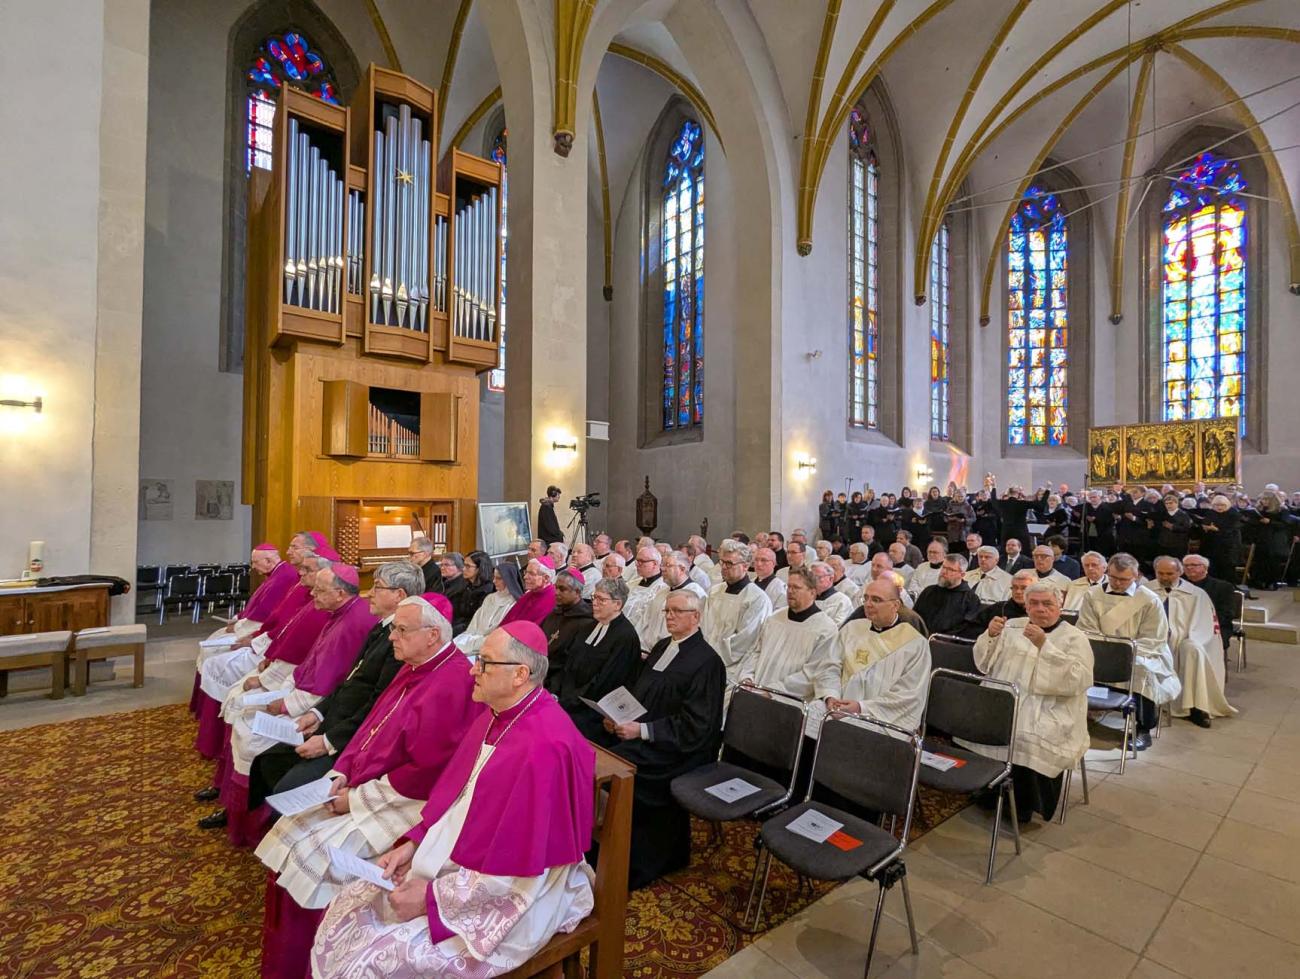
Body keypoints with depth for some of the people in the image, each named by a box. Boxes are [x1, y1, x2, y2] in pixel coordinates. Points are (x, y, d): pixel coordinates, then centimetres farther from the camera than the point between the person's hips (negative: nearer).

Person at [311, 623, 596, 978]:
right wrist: (413, 844, -1)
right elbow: (453, 796, 11)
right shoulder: (495, 717, 0)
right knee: (347, 906, 7)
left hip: (503, 900, -8)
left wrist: (432, 896, -18)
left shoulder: (544, 747, -31)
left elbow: (517, 872, -25)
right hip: (455, 865, 8)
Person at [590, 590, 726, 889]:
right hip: (635, 729, 7)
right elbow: (636, 689, 18)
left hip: (676, 750, -7)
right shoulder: (662, 646, 12)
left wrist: (642, 730, -19)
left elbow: (694, 727, -15)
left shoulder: (707, 662, -12)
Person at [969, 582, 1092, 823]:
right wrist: (990, 636, -6)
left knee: (1028, 739, -31)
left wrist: (1044, 645, -21)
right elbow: (984, 665, 13)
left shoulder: (1075, 638, 4)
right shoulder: (1012, 626, 15)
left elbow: (1077, 681, -13)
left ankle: (1024, 807, -5)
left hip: (1049, 711, -3)